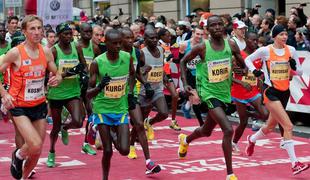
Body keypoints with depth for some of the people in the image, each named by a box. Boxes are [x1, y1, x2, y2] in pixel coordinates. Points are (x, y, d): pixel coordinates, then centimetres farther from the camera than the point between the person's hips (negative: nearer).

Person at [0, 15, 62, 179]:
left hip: (39, 105, 5)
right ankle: (18, 155, 13)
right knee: (35, 144, -21)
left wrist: (57, 79, -11)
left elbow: (56, 74, 12)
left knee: (37, 152, 8)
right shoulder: (15, 53, -14)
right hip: (19, 106, -5)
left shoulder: (46, 52, 0)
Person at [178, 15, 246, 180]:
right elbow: (183, 61, 2)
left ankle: (185, 140, 57)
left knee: (207, 131, 23)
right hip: (209, 93, -6)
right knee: (228, 130, -21)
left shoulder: (231, 45, -4)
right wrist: (185, 83, -7)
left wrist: (243, 70, -15)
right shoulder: (202, 47, -13)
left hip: (224, 93, 6)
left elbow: (242, 64, 9)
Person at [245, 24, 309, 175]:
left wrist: (294, 66, -13)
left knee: (270, 127, 20)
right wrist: (254, 70, -11)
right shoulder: (265, 50, -8)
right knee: (288, 126, -19)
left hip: (284, 92, 6)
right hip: (270, 91, -6)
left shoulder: (291, 50, 3)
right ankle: (294, 164, -20)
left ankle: (252, 139, 51)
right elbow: (248, 59, 7)